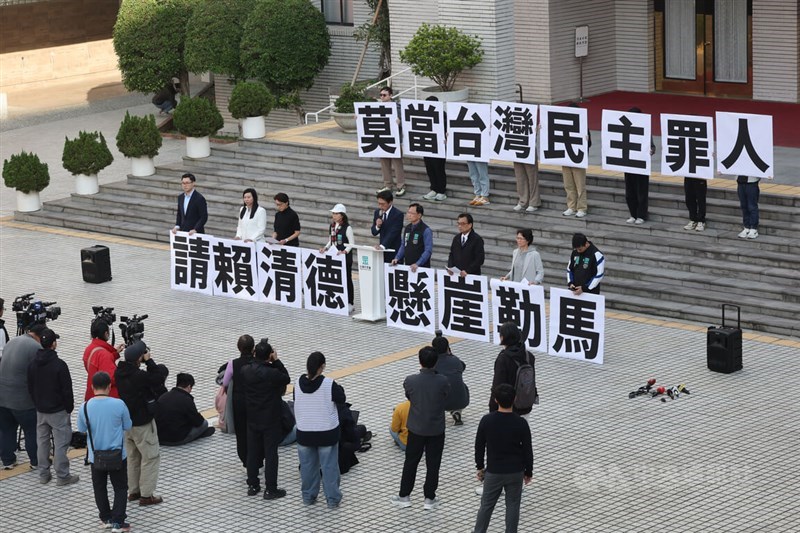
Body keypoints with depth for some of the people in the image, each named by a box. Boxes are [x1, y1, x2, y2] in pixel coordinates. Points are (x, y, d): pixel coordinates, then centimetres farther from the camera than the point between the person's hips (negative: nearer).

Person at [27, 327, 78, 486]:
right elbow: (67, 390, -15)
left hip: (40, 411, 6)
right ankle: (62, 476, 1)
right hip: (58, 411, -6)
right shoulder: (59, 365, -19)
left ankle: (43, 474, 20)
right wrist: (69, 407, -2)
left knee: (42, 442, 14)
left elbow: (30, 388, 9)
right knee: (61, 443, -1)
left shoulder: (33, 365, 1)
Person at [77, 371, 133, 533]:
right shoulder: (118, 404, -17)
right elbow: (127, 426, -3)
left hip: (96, 457, 2)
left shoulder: (85, 407, -12)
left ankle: (106, 518, 29)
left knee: (100, 488, 20)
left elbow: (81, 429, 3)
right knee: (120, 488, 12)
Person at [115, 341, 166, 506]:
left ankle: (133, 491, 28)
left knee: (132, 457, 20)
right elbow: (160, 378, -18)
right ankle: (146, 495, 5)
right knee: (151, 457, 4)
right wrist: (149, 361, -16)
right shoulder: (139, 376, -28)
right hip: (142, 423, -8)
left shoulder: (119, 373, -4)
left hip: (127, 422, 8)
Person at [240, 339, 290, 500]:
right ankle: (270, 489, 7)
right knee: (271, 454, 4)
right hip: (270, 420, -5)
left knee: (252, 453, 15)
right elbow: (287, 379, -5)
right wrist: (276, 361, -6)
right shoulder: (272, 373, -23)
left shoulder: (245, 371, -8)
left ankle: (252, 485, 23)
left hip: (252, 419, 5)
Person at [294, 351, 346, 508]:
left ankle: (308, 496, 26)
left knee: (307, 466, 16)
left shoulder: (298, 384, -8)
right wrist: (339, 389, 14)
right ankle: (333, 498, 14)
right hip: (327, 432, -3)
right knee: (329, 466, 8)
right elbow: (341, 399, -5)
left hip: (304, 432, 3)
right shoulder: (329, 384, -19)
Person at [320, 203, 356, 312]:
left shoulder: (347, 228, -13)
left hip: (345, 257, -7)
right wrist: (326, 248, -2)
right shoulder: (332, 226, 8)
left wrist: (345, 251, -27)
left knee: (347, 279, 0)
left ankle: (350, 303, 6)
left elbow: (352, 243, -12)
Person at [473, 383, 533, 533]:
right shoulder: (521, 423, -14)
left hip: (493, 472, 1)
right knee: (512, 506, 12)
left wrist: (480, 467, 13)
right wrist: (528, 472, 9)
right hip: (515, 472, -1)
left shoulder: (487, 421, -12)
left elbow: (479, 446, -2)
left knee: (486, 505, 13)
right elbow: (527, 450, -6)